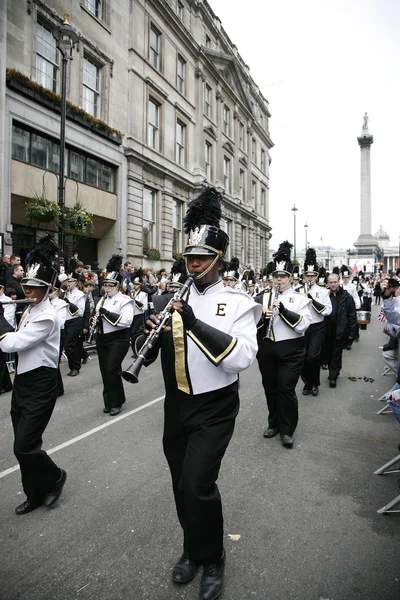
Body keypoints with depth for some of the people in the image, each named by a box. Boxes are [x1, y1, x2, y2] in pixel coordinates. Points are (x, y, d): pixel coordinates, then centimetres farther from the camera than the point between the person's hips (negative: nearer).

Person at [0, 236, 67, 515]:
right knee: (23, 444, 15)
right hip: (23, 381, 9)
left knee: (24, 446, -5)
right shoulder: (30, 310, 11)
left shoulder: (47, 315, -19)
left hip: (40, 384, -9)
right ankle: (36, 494, 32)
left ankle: (54, 476, 23)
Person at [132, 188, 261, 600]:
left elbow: (241, 359, -24)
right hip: (176, 406, 5)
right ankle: (193, 548, 44)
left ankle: (212, 559, 22)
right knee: (182, 483, 16)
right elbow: (144, 354, 2)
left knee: (197, 485, -9)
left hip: (214, 410, -4)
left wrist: (195, 323, -31)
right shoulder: (170, 296, 1)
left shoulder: (238, 303, -10)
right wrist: (149, 332, -21)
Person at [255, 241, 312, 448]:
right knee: (270, 388, 13)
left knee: (286, 390, -2)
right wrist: (262, 317, -17)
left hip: (290, 350, -3)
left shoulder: (300, 299, -1)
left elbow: (303, 325, -13)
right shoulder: (261, 298, 7)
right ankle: (274, 423, 32)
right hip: (266, 349, 3)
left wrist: (284, 310, -23)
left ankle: (287, 430, 15)